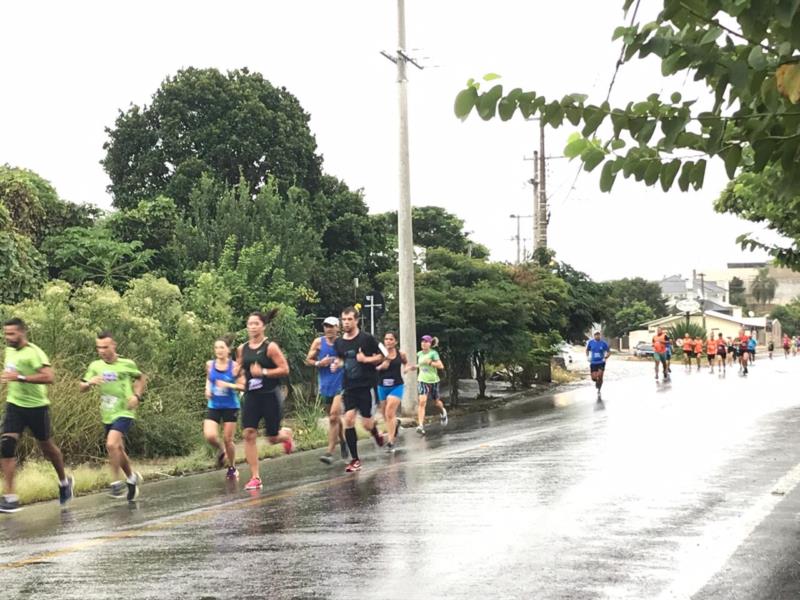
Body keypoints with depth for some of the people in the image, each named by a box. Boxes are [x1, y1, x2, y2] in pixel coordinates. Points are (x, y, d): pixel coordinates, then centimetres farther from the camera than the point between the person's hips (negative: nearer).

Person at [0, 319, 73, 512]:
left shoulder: (34, 352, -18)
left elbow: (48, 377, -31)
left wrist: (20, 377, -35)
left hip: (36, 407, -6)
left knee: (47, 447, 11)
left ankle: (64, 481, 39)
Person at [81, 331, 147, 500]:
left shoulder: (127, 364, -7)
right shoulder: (95, 366, 0)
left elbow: (141, 379, 10)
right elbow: (82, 388, 3)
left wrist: (137, 396, -6)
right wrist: (90, 382, -19)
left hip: (124, 413, -5)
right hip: (107, 416, 5)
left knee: (111, 444, -24)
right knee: (118, 451, 16)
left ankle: (116, 482, -13)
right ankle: (132, 477, 39)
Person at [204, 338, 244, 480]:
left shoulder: (235, 367, -9)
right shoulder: (210, 365, 1)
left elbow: (243, 386, -8)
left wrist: (228, 385, -21)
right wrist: (208, 388, 3)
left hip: (230, 407, -3)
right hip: (213, 406, 3)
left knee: (228, 439, 2)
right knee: (209, 436, -16)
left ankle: (232, 468, 24)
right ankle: (221, 451, 18)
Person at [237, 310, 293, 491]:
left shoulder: (270, 347, -10)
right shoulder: (242, 349, 5)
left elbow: (285, 369, -12)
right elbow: (238, 368, 22)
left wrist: (263, 372, -19)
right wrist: (238, 369, 0)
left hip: (270, 396, -4)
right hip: (251, 396, 4)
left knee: (272, 438, 2)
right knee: (249, 434, -10)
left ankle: (286, 434, 41)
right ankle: (255, 477, -3)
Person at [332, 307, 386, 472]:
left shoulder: (366, 338, -8)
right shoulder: (339, 343, 5)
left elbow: (380, 357, -2)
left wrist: (366, 359, -19)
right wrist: (337, 365, 1)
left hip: (366, 386, -4)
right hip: (349, 387, 4)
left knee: (366, 423, -3)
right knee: (348, 419, -10)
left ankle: (377, 434, 36)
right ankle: (355, 459, -2)